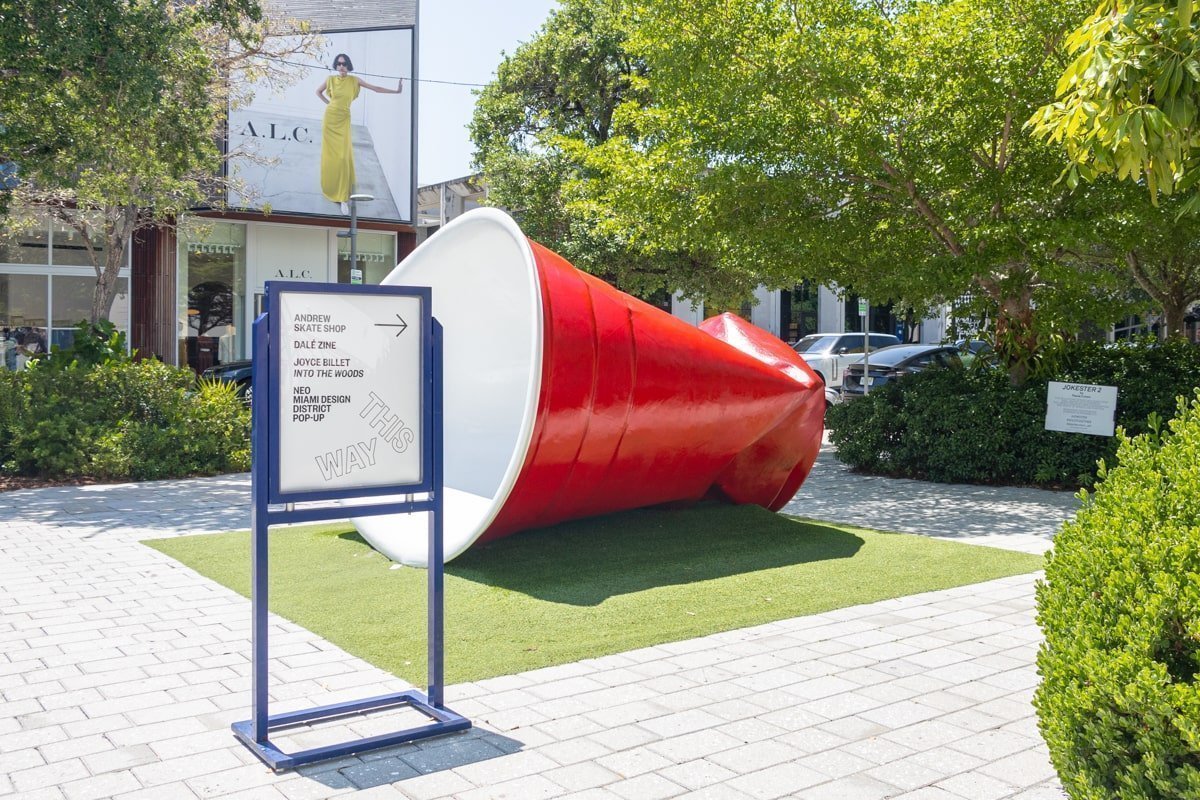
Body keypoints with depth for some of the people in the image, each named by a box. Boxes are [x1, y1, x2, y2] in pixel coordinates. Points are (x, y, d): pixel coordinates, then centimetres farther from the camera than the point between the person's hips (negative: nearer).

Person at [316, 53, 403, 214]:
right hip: (330, 118, 1)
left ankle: (342, 197, -13)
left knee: (343, 156, -11)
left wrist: (396, 91, -5)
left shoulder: (354, 80, 0)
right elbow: (318, 92, 19)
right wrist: (328, 103, 7)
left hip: (343, 120, -1)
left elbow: (376, 88, -1)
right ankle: (329, 188, 20)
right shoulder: (330, 79, 2)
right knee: (330, 155, 3)